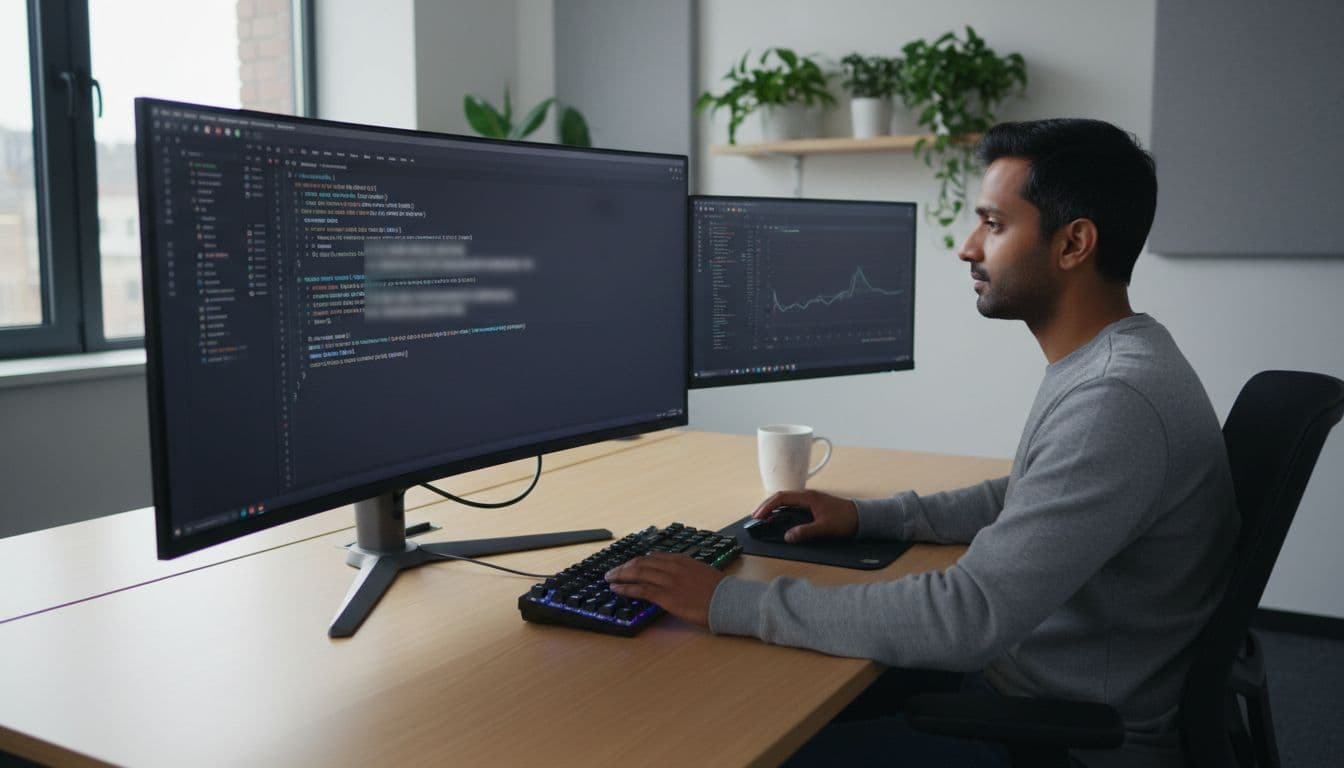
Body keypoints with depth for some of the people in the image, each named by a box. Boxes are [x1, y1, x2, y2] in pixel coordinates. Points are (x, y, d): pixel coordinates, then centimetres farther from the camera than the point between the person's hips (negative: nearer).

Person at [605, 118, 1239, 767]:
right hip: (1018, 670, 9)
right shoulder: (1099, 365, 5)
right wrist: (868, 516, 8)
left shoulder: (1119, 400, -29)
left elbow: (969, 617, -34)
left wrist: (731, 603, -28)